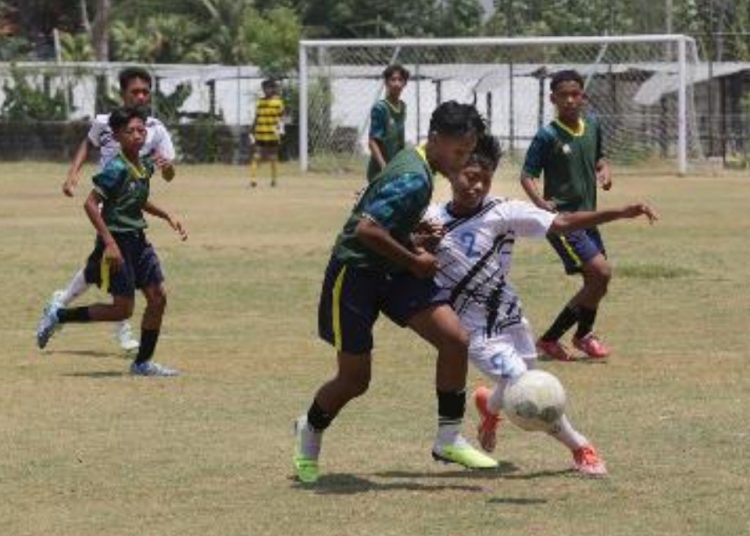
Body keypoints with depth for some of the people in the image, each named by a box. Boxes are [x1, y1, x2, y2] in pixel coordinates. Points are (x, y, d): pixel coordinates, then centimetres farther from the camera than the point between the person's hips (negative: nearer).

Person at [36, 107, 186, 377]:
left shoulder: (146, 165, 7)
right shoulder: (117, 169, -19)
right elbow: (90, 204, -21)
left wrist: (168, 217, 18)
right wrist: (110, 243, -24)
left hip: (138, 240, 8)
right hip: (117, 242, -8)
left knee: (158, 297, 2)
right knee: (122, 309, -5)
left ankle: (143, 362, 13)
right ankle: (59, 316, 10)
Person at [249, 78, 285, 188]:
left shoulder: (278, 102, -1)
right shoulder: (260, 102, 11)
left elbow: (281, 118, 0)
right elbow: (256, 118, 16)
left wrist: (280, 130, -12)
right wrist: (252, 132, 13)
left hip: (272, 136, -3)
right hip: (260, 136, 3)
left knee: (273, 158, 7)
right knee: (255, 157, -8)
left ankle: (274, 180, 18)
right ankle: (253, 179, -10)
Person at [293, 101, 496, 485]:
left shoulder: (415, 162, 6)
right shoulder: (414, 178, -25)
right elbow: (366, 229, -32)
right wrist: (414, 261, -20)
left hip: (391, 270, 9)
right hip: (355, 271, -9)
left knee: (455, 338, -10)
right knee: (354, 379, 2)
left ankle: (449, 439, -1)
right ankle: (310, 431, 34)